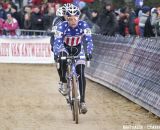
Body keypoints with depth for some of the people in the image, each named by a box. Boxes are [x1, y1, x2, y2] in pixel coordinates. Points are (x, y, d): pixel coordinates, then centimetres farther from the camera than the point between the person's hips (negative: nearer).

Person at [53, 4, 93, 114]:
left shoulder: (83, 25, -25)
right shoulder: (62, 26, -27)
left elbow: (89, 40, -32)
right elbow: (57, 42, -34)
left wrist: (89, 52, -49)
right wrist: (56, 53, -52)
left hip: (78, 50, 1)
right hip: (65, 48, -1)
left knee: (81, 75, -14)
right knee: (61, 61, -35)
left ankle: (82, 101, -9)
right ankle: (64, 83, -14)